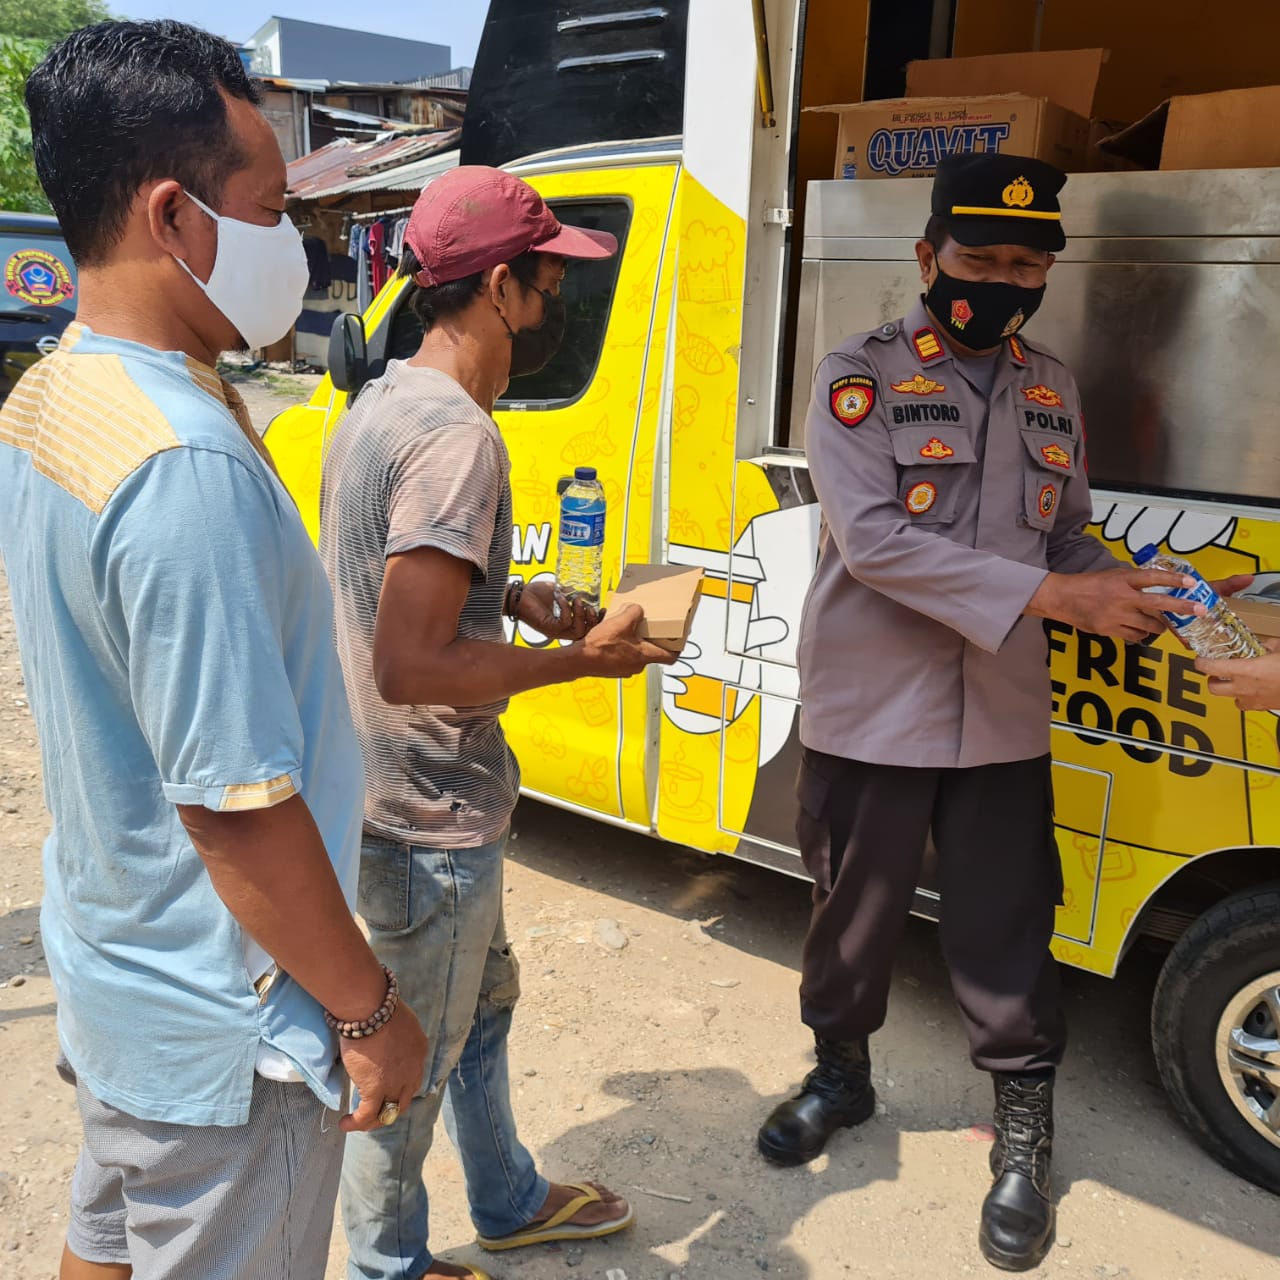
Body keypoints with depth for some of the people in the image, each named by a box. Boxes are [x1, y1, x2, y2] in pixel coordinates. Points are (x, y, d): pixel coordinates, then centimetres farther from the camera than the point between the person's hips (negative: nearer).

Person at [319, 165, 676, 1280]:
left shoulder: (384, 401, 7)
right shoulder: (455, 436, -26)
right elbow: (409, 667, -31)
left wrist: (513, 597, 9)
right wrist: (580, 660, -20)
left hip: (403, 796, 10)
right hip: (430, 820, -10)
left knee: (483, 1000, 27)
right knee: (416, 1058, 12)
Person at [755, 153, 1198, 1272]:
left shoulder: (1052, 390, 10)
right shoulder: (858, 379, -8)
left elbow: (1066, 539, 17)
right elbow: (872, 539, -21)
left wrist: (1127, 594, -6)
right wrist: (1052, 595, -25)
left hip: (1002, 720, 3)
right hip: (870, 715, -3)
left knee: (1005, 940, 10)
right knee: (855, 920, 15)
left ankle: (1024, 1139, 32)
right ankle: (841, 1075, 42)